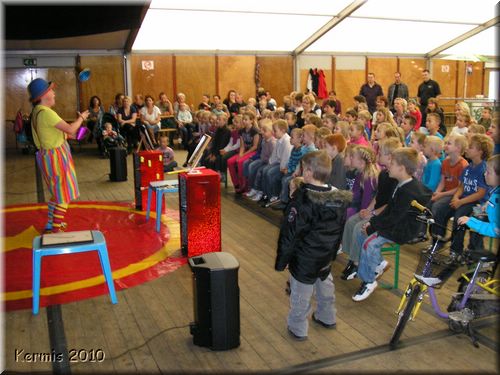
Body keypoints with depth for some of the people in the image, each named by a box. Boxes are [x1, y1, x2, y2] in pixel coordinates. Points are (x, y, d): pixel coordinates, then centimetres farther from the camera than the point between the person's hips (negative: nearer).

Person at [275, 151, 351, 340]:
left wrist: (282, 260, -11)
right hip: (326, 257, 7)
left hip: (304, 259, -7)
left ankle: (298, 328, 22)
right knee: (325, 285, 26)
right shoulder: (339, 198, -2)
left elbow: (289, 233, -20)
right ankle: (327, 318, 44)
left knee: (301, 292, 8)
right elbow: (340, 230, 9)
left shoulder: (302, 200, -24)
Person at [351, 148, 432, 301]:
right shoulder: (402, 185, 5)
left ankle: (368, 281, -9)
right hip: (395, 224, 10)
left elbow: (393, 218, -26)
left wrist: (372, 226, -17)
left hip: (404, 230, -10)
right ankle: (379, 263, 18)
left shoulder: (410, 192, -27)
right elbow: (390, 208, 10)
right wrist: (372, 221, 0)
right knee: (361, 234, 2)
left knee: (370, 243, -26)